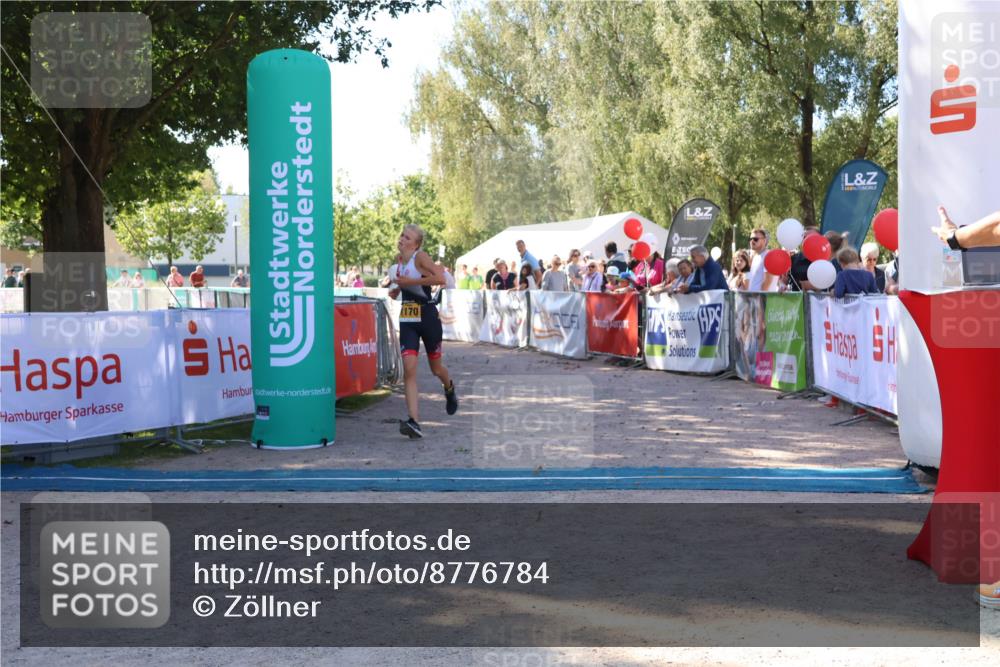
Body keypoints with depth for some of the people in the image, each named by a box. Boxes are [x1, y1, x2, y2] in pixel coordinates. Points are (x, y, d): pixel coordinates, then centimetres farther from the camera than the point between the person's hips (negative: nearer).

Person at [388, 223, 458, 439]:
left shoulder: (420, 257, -12)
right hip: (407, 320, 5)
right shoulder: (400, 259, 8)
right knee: (409, 370, -12)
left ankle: (449, 389, 49)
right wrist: (396, 290, 9)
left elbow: (440, 278, -28)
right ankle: (414, 422, -19)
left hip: (428, 317, -5)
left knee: (435, 368, 13)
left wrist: (410, 281, -24)